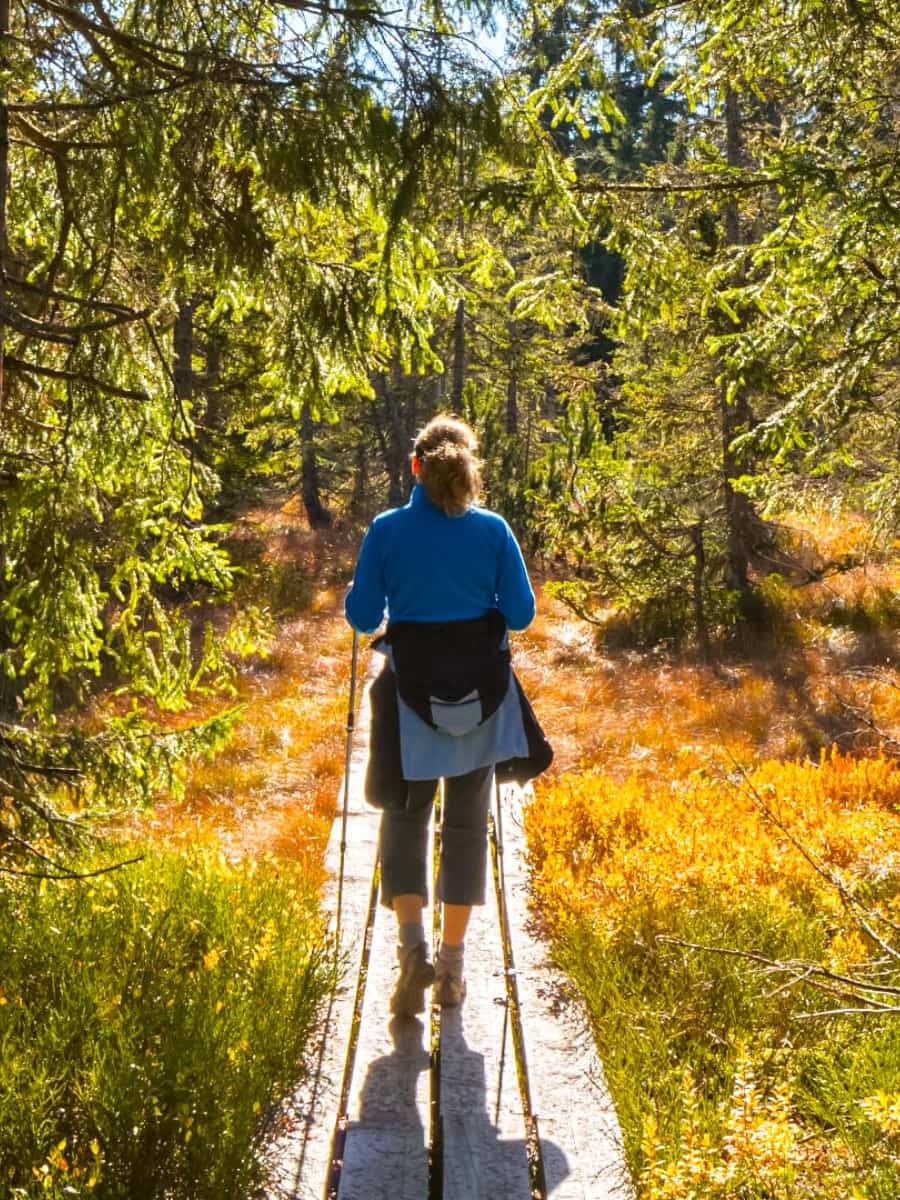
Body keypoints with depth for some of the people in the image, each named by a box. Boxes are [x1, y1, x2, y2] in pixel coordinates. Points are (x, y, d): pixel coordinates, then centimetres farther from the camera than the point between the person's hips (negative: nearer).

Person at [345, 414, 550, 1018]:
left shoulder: (387, 530, -7)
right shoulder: (494, 530, -5)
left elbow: (363, 616, -4)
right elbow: (521, 613, -2)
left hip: (412, 692, -1)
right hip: (482, 690, 1)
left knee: (405, 817, 13)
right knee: (466, 822, 13)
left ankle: (413, 943, -8)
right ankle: (452, 967, 17)